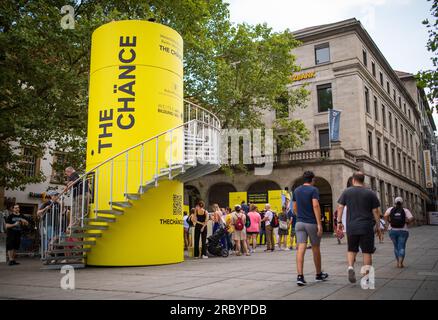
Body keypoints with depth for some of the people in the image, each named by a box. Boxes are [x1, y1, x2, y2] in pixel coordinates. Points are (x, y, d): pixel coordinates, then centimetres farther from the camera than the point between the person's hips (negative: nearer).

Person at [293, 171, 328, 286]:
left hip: (299, 223, 4)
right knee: (315, 249, 11)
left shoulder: (296, 191, 10)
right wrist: (319, 224, -20)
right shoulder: (313, 190, -8)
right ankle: (319, 274, 26)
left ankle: (300, 276, -14)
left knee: (301, 249, -3)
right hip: (312, 223, -4)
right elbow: (315, 206, -19)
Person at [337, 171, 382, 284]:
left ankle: (350, 267, -7)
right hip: (367, 228, -1)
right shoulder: (370, 193, 2)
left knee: (352, 249, 16)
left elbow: (340, 207, 0)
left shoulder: (346, 192, 4)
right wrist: (377, 226, 8)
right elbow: (376, 211, 1)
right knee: (367, 252, 6)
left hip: (351, 227, 1)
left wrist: (339, 222, 7)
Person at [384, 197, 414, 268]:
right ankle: (400, 263, -15)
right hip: (403, 231, -2)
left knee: (396, 246, 17)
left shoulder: (390, 209, 0)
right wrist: (407, 223, 4)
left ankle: (398, 262, 20)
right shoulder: (405, 210, -2)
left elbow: (385, 216, -18)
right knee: (402, 247, 0)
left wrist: (388, 223, -3)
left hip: (392, 231, 2)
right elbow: (411, 218, -15)